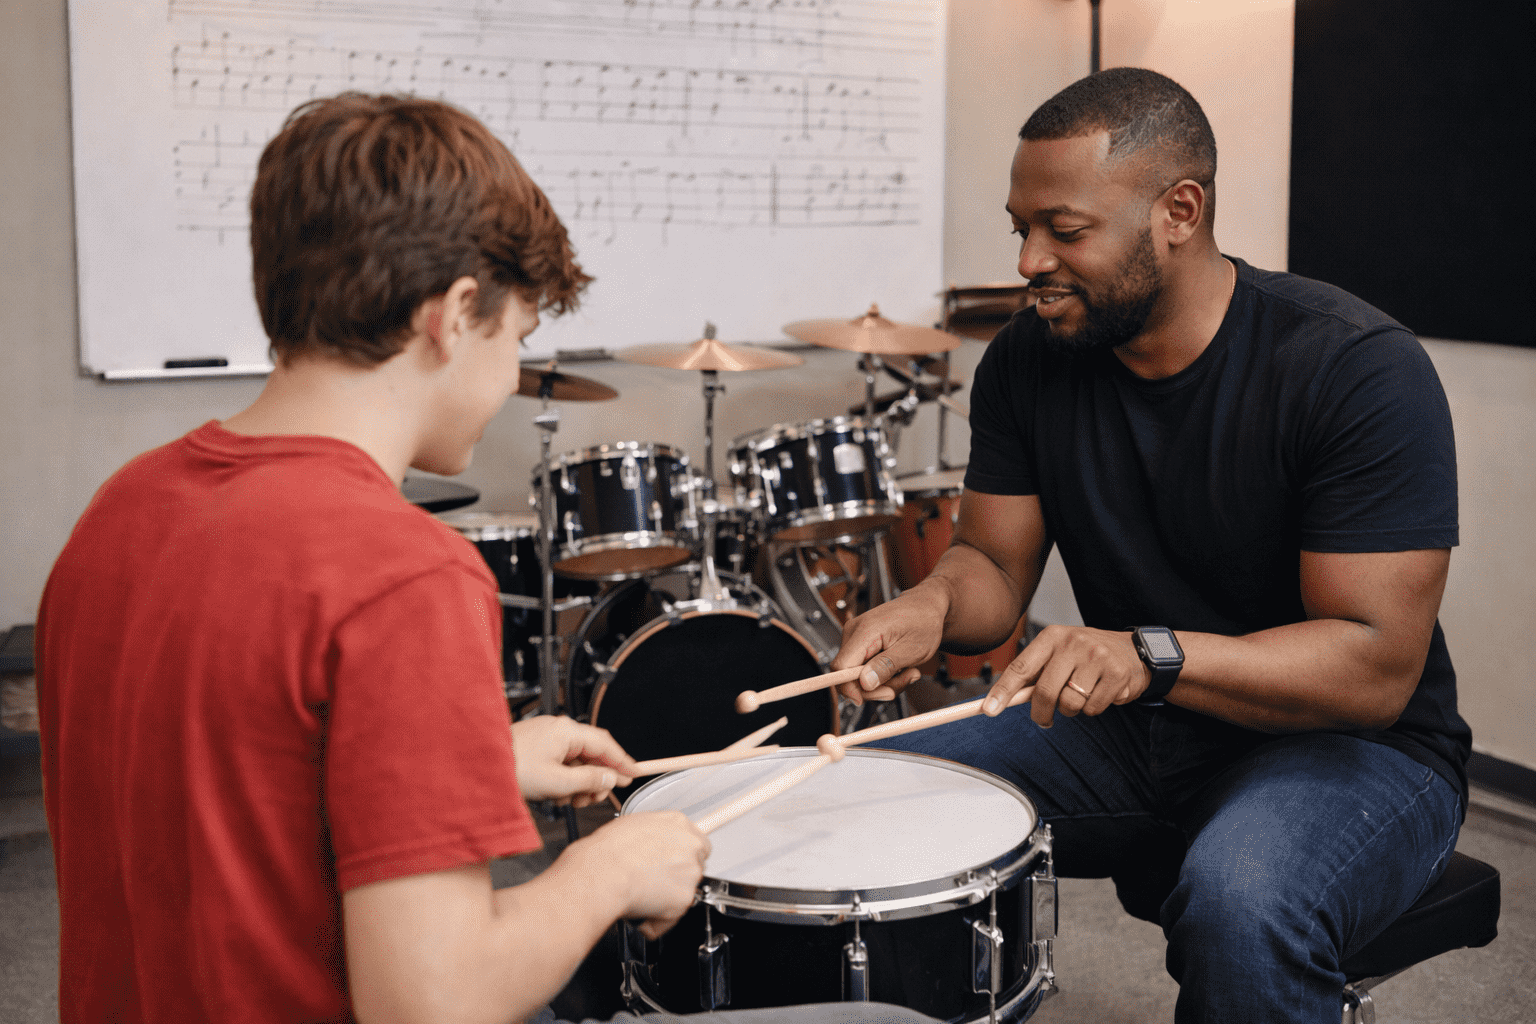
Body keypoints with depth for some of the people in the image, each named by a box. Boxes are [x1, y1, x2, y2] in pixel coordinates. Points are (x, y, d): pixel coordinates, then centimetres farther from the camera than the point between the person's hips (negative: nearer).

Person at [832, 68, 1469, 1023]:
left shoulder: (1359, 369, -22)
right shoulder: (1029, 356, -4)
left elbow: (1376, 667, -24)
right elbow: (996, 561, 4)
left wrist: (1152, 655, -38)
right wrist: (935, 603, -20)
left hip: (1352, 746, -5)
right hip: (1126, 734, 6)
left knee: (1241, 898, -37)